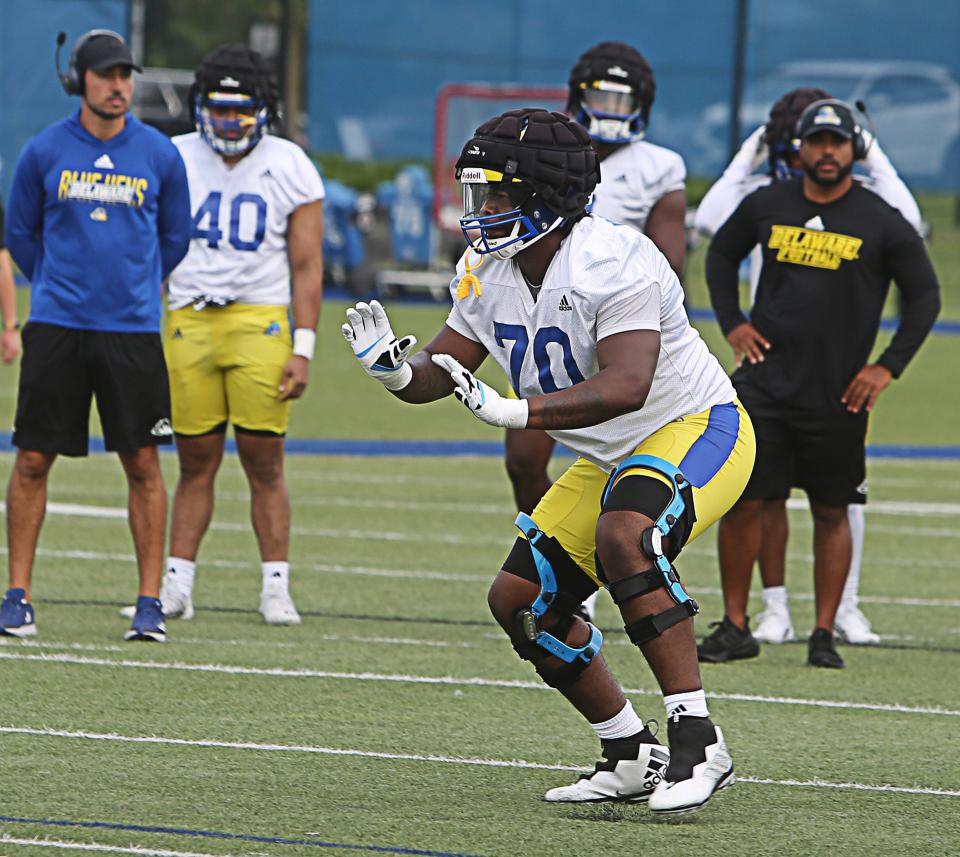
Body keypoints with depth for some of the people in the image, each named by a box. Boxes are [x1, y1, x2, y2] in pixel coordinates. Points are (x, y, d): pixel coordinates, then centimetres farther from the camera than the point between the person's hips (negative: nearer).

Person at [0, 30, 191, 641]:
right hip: (56, 327, 0)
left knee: (143, 464, -1)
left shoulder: (159, 155, 3)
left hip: (133, 331, 0)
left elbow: (174, 239, 16)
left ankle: (151, 602, 5)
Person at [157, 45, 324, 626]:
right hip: (190, 320, 2)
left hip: (261, 322, -2)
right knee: (196, 463, 3)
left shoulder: (290, 169, 1)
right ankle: (176, 588, 6)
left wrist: (303, 351, -5)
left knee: (265, 464, -3)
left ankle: (276, 590, 2)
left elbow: (307, 267, 1)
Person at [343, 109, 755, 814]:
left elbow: (627, 386, -39)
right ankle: (632, 758, 17)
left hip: (698, 428, -9)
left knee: (624, 539, -36)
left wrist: (518, 409, -49)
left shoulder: (614, 264, -28)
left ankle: (697, 744, -31)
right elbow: (444, 367, 3)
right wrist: (397, 370, -21)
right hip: (610, 458, 9)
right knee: (523, 601, 5)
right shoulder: (487, 273, -2)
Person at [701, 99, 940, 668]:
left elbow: (925, 296, 4)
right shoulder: (767, 205, 5)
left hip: (837, 394, -2)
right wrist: (732, 322, 9)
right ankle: (736, 627, 7)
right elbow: (722, 255, 23)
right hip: (765, 381, 2)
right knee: (740, 502, -3)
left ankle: (824, 634, 13)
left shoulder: (882, 223, -3)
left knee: (831, 512, 5)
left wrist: (888, 367, -4)